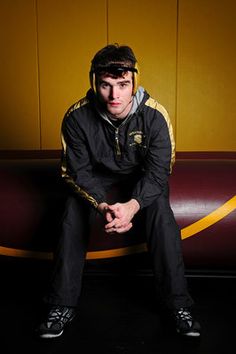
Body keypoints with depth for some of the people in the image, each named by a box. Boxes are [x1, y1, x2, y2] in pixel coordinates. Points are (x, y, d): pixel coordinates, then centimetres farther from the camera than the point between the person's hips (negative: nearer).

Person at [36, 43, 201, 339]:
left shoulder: (154, 115, -26)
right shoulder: (77, 117, -24)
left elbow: (159, 171, -23)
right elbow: (78, 170, -19)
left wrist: (132, 205, -42)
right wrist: (102, 205, -38)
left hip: (142, 174, 0)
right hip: (97, 173, 1)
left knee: (161, 212, -27)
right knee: (73, 215, -25)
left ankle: (178, 304, -15)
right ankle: (62, 305, -12)